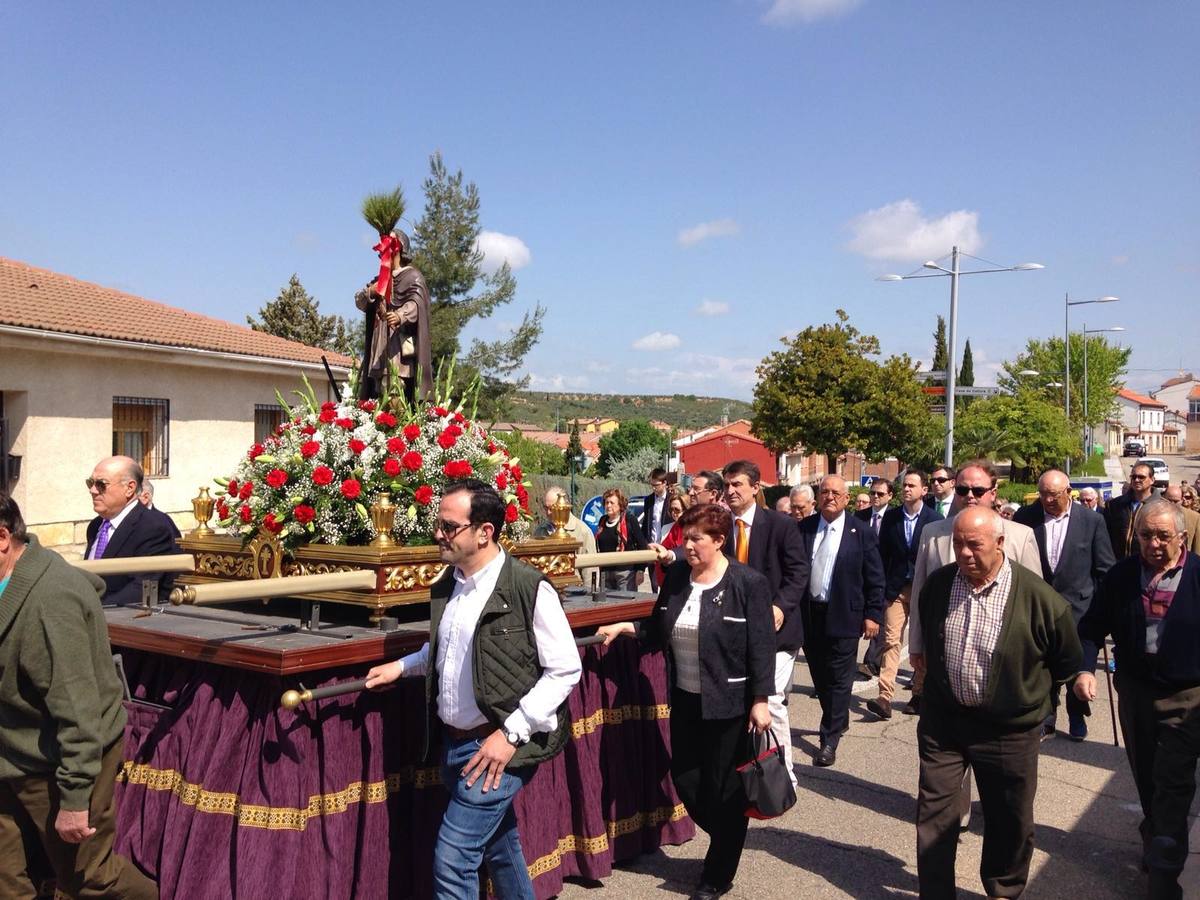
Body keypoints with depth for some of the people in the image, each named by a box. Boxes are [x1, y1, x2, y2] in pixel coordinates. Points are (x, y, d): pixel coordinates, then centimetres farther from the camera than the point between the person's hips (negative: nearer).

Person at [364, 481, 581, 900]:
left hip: (496, 745, -7)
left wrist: (512, 732, -18)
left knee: (453, 858, -6)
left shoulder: (529, 588, -18)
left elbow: (565, 669, -15)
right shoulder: (446, 586, 5)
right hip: (454, 742, 7)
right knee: (498, 847, 21)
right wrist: (401, 666, 11)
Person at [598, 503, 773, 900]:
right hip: (685, 698, 6)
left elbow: (761, 647, -13)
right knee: (684, 777, 13)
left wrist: (760, 701, -15)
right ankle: (728, 843, 40)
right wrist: (624, 627, -3)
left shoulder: (748, 583, -13)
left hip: (728, 702, -6)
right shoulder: (676, 575, 3)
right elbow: (659, 630, 10)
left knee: (723, 787, 6)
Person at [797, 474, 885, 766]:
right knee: (819, 675, 16)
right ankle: (839, 720, 38)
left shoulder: (861, 533, -5)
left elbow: (875, 578, -3)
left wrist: (873, 614, -7)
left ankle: (829, 741, 9)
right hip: (808, 614, 4)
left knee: (839, 679, 1)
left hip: (843, 616, -4)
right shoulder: (803, 529, 2)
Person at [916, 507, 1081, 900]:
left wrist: (1032, 695, 9)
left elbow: (1067, 661, -1)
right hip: (942, 719, 2)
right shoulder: (936, 585, -6)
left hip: (1008, 729, -2)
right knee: (933, 813, 6)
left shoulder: (1038, 597, -18)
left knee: (1009, 822, 15)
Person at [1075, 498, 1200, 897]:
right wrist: (1085, 668, -15)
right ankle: (1156, 843, 42)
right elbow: (1093, 627, 0)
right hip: (1135, 691, 3)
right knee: (1146, 780, 19)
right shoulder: (1122, 574, -3)